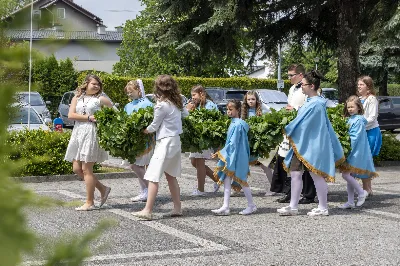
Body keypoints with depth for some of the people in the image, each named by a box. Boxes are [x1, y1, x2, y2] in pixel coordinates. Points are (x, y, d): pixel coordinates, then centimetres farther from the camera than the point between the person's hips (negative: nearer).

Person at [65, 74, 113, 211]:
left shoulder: (101, 99, 4)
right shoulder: (77, 98, 12)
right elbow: (71, 115, 0)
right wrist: (88, 117, -8)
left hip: (92, 134, -5)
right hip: (78, 133, 6)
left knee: (86, 169, -6)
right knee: (77, 168, 4)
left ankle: (89, 202, 3)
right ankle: (103, 189, 19)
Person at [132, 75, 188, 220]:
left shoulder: (162, 105, -15)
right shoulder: (177, 103, 7)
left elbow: (154, 127, -6)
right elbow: (185, 113, 27)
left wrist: (143, 131, 11)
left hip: (165, 142, -9)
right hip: (176, 141, 9)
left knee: (153, 177, -10)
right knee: (171, 176, 17)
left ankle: (148, 210, -13)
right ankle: (177, 208, 19)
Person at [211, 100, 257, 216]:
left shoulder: (237, 124, -19)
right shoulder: (234, 123, 10)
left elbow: (232, 144, -20)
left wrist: (220, 153, -17)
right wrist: (221, 153, 16)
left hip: (237, 157, -9)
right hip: (230, 157, 9)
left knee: (241, 181, 2)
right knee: (226, 180, 6)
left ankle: (251, 205, 15)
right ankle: (225, 207, 7)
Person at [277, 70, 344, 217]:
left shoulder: (315, 104, -19)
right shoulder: (312, 102, 10)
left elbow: (302, 123, -18)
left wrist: (287, 130, -8)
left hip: (312, 145, -10)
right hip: (302, 144, 10)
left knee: (316, 175, 1)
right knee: (295, 173, 8)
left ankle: (323, 208, 12)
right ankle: (293, 207, 13)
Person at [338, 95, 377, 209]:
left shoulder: (359, 120, -12)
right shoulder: (350, 119, 14)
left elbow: (355, 137, -18)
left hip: (356, 152, -9)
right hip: (351, 152, 9)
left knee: (345, 174, -14)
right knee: (349, 175, 9)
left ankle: (361, 192, -1)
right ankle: (350, 202, 13)